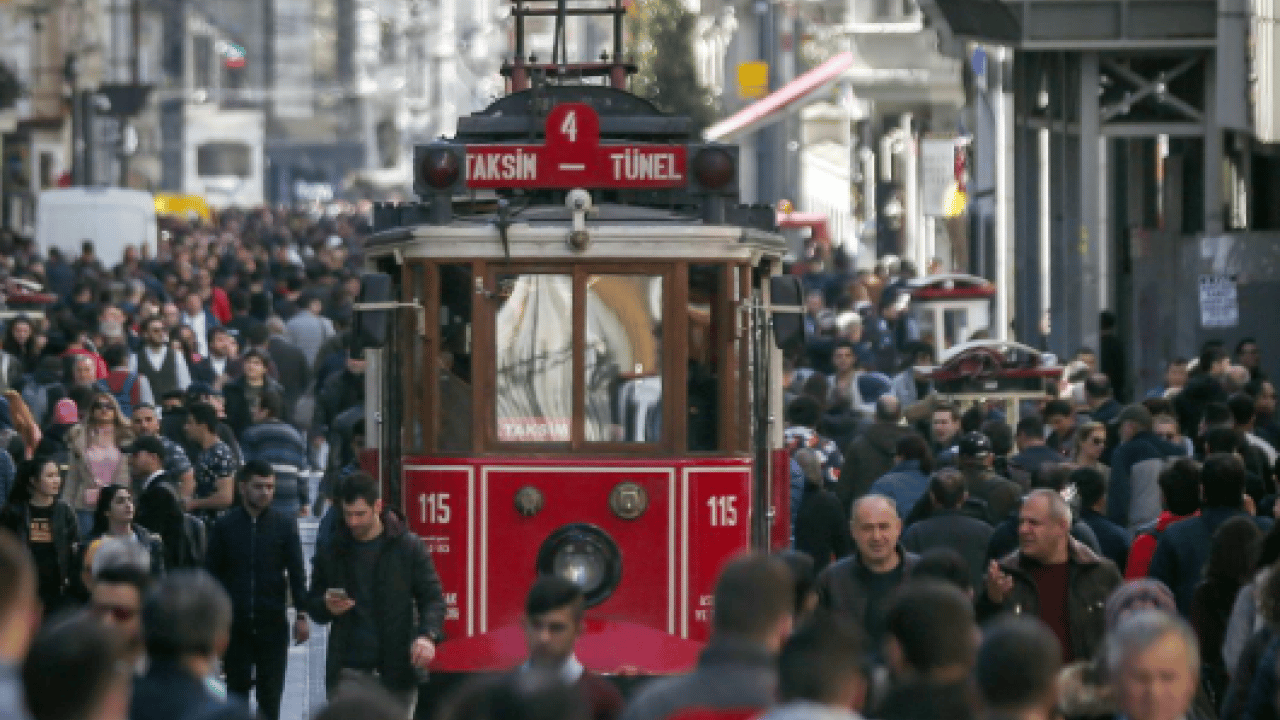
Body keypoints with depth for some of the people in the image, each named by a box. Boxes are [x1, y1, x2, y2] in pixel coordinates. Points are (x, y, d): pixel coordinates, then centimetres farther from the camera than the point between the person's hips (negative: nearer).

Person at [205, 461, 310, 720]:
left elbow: (297, 572, 1)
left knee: (270, 695, 1)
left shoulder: (285, 524, 2)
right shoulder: (225, 526, 2)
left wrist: (302, 615, -6)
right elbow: (212, 573, 5)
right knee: (237, 691, 4)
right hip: (235, 624, 0)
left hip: (273, 623, 0)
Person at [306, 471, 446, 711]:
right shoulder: (332, 552, 7)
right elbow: (313, 602, 17)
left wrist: (427, 635, -19)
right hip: (348, 671, 1)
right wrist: (327, 607, -9)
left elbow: (432, 598, 1)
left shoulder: (408, 547, 0)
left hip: (396, 672, -1)